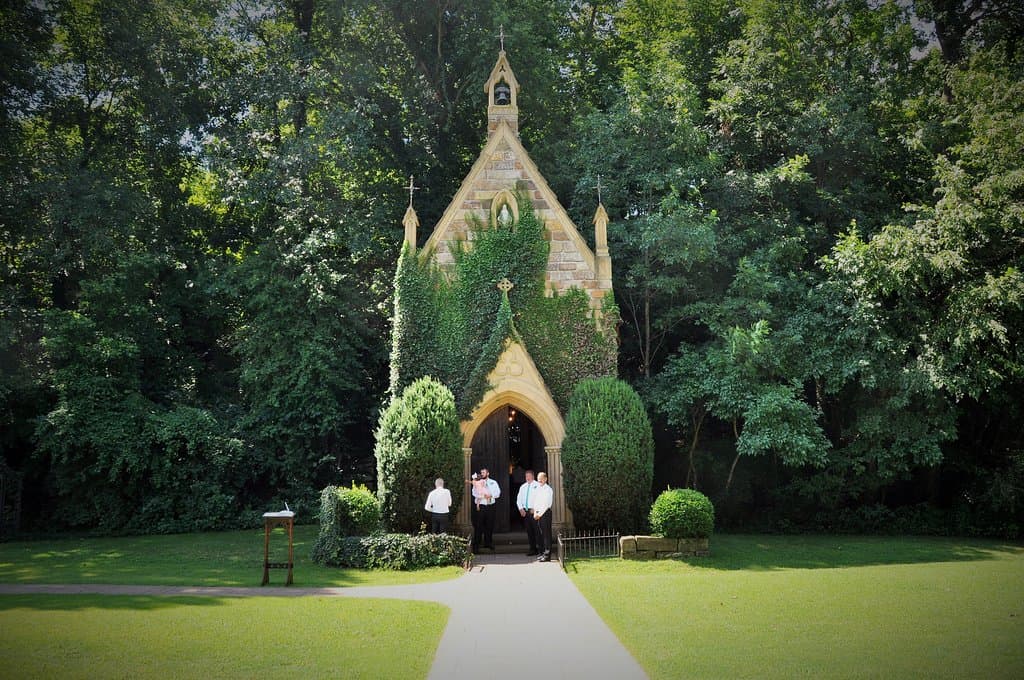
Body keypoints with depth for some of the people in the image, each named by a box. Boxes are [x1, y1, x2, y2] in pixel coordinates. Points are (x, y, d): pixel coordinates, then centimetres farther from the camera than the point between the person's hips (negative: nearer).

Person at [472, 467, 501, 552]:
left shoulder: (493, 483, 11)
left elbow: (497, 493, 3)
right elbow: (474, 493, -5)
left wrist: (491, 495, -13)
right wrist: (483, 496, -18)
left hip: (490, 506, 2)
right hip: (481, 506, -2)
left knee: (490, 525, 6)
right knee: (479, 526, -6)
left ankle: (488, 543, 19)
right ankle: (476, 544, -5)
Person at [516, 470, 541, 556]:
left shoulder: (537, 486, -3)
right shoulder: (523, 487, 15)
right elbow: (518, 499, 16)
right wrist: (521, 509, 2)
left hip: (534, 511, -5)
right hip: (525, 511, 6)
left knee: (537, 531, -7)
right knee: (529, 531, 8)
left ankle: (540, 549, -1)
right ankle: (533, 549, 16)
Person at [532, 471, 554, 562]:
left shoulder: (548, 489, -8)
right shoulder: (538, 489, 16)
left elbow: (547, 504, -13)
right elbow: (535, 501, 19)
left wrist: (540, 514, -14)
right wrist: (535, 512, 7)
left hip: (545, 513, -8)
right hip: (538, 514, 8)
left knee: (546, 534, -7)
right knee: (541, 534, 11)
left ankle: (547, 555, -7)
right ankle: (543, 553, 17)